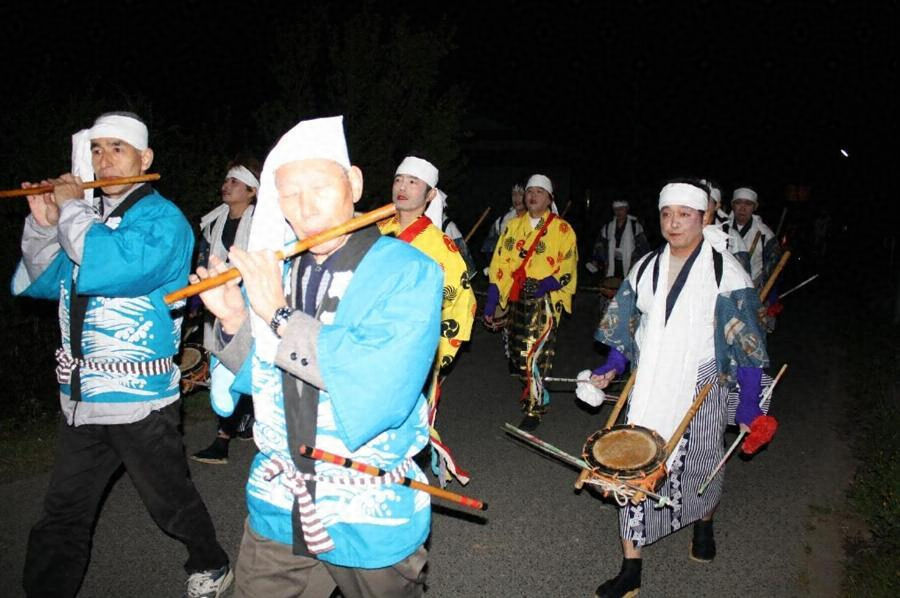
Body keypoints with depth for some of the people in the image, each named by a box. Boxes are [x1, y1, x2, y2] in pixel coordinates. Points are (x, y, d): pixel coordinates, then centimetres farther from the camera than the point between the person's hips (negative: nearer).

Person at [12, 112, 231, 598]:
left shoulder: (162, 218, -10)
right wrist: (44, 224, 0)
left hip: (139, 399, -6)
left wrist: (70, 208, -16)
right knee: (62, 516, 14)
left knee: (170, 501, 13)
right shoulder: (86, 213, 11)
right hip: (79, 399, 6)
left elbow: (110, 267, -29)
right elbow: (41, 283, 15)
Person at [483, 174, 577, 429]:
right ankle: (533, 391, 37)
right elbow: (499, 265, 9)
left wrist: (546, 284, -19)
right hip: (514, 301, 5)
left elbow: (568, 270, -3)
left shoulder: (562, 229, 2)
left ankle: (534, 408, 5)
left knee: (534, 355, -10)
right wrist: (490, 303, 4)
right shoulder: (513, 225, 13)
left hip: (544, 302, -4)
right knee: (514, 354, 12)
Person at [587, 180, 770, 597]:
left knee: (699, 467, 15)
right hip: (648, 387, 3)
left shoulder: (725, 272, -10)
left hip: (701, 389, -3)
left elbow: (747, 342, -9)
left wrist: (749, 405, -10)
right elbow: (624, 324, 10)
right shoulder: (646, 267, 3)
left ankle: (703, 524, 50)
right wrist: (612, 368, -3)